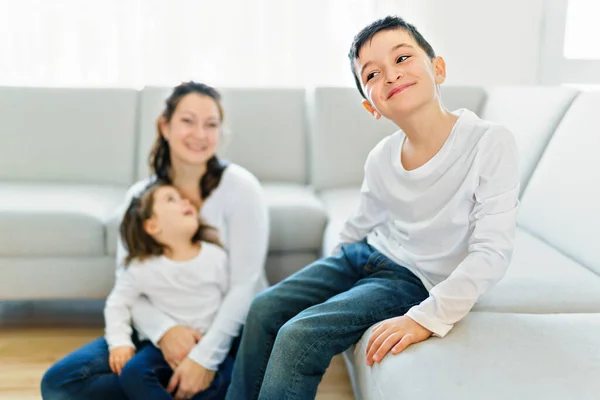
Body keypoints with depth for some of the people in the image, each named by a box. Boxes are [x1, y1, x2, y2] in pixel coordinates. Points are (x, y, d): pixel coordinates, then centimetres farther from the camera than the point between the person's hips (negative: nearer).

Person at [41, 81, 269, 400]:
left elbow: (245, 284, -14)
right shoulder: (139, 196, 2)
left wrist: (205, 357, -21)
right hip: (161, 331, 3)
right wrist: (163, 330, -21)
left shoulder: (240, 186, -10)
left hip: (230, 330, -3)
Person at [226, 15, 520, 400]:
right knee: (264, 310, 0)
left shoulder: (491, 143, -22)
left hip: (414, 279, -6)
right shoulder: (381, 158, -6)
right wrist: (327, 275, 18)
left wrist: (426, 318, -30)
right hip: (363, 256, 6)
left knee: (298, 337, -21)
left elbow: (491, 252, -24)